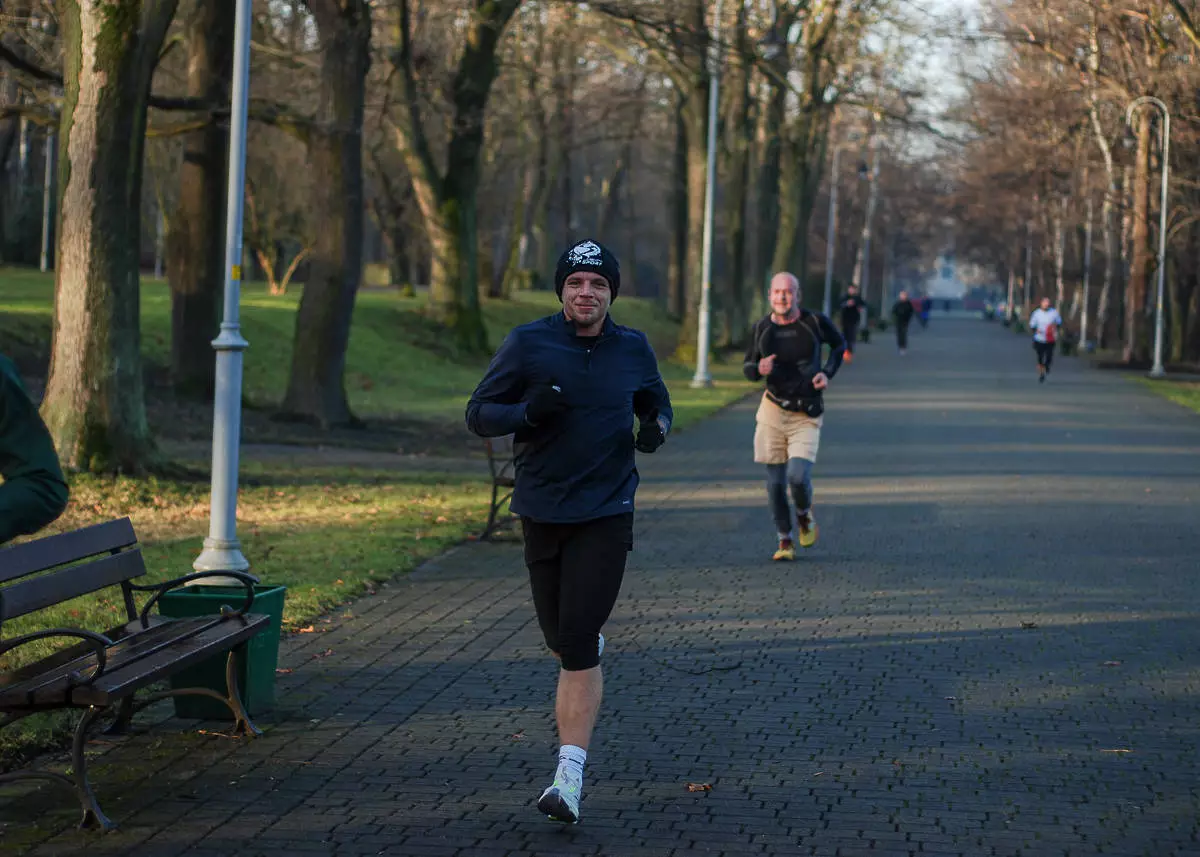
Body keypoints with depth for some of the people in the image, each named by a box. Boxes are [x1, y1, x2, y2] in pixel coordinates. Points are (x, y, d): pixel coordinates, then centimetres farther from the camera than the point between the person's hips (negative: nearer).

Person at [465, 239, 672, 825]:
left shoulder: (633, 348, 3)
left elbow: (658, 404, 19)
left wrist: (656, 428, -5)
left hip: (606, 516, -1)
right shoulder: (527, 344, -3)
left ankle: (570, 777, -11)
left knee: (577, 649, -11)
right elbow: (478, 414, -2)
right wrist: (527, 411, -22)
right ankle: (591, 645, 52)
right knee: (560, 639, 13)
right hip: (542, 512, 1)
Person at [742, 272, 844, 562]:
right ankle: (785, 542, 19)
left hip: (806, 418, -2)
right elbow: (748, 368, 8)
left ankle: (804, 516, 16)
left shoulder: (814, 322, -7)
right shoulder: (761, 328, -2)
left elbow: (839, 344, 12)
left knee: (798, 477, -17)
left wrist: (827, 373, -4)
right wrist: (758, 369, -16)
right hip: (772, 410, 2)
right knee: (775, 482, 3)